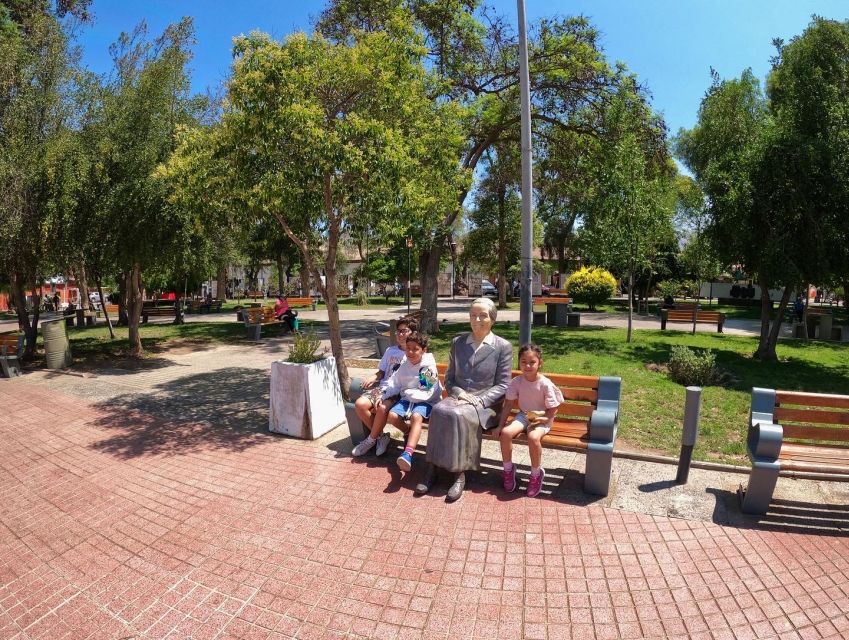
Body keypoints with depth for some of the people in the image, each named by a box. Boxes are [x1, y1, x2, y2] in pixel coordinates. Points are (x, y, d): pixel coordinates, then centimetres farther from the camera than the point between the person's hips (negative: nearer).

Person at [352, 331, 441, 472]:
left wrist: (408, 393, -9)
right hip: (406, 399, 6)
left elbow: (428, 394, -15)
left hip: (425, 401, -6)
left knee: (416, 417, -36)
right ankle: (409, 434, 10)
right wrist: (382, 397, -5)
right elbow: (394, 383, 10)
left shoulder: (429, 367, -12)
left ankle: (408, 454, -50)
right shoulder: (404, 365, 5)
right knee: (391, 416, -20)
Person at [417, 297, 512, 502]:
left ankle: (459, 473, -21)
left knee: (459, 415, -34)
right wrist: (459, 393, -8)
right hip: (458, 397, 3)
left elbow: (502, 385, -2)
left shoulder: (503, 346, 1)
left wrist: (479, 400, -15)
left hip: (486, 404, -3)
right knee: (438, 410, -29)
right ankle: (433, 467, -23)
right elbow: (449, 378, 13)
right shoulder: (457, 342, 11)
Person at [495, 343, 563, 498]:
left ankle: (536, 474, -7)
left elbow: (553, 410, -10)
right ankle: (508, 469, 1)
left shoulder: (546, 384, -16)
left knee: (533, 437, -35)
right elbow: (508, 404, -1)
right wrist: (500, 425, -6)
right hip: (523, 415, 4)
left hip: (542, 418, -4)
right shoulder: (516, 382, -6)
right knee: (505, 432, -24)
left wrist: (541, 418, -25)